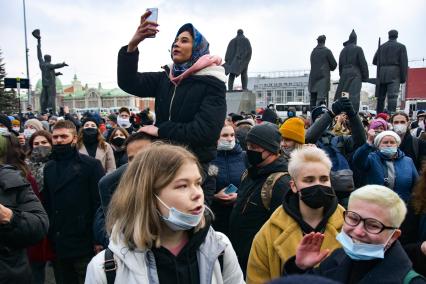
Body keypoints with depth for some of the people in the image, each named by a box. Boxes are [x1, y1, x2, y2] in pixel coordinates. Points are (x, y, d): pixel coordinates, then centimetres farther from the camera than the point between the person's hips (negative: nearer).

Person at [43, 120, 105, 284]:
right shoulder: (49, 167, 11)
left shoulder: (91, 165, -7)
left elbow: (99, 203, -10)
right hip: (56, 246, 5)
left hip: (83, 244, -5)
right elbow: (47, 203, 11)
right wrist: (47, 237, 4)